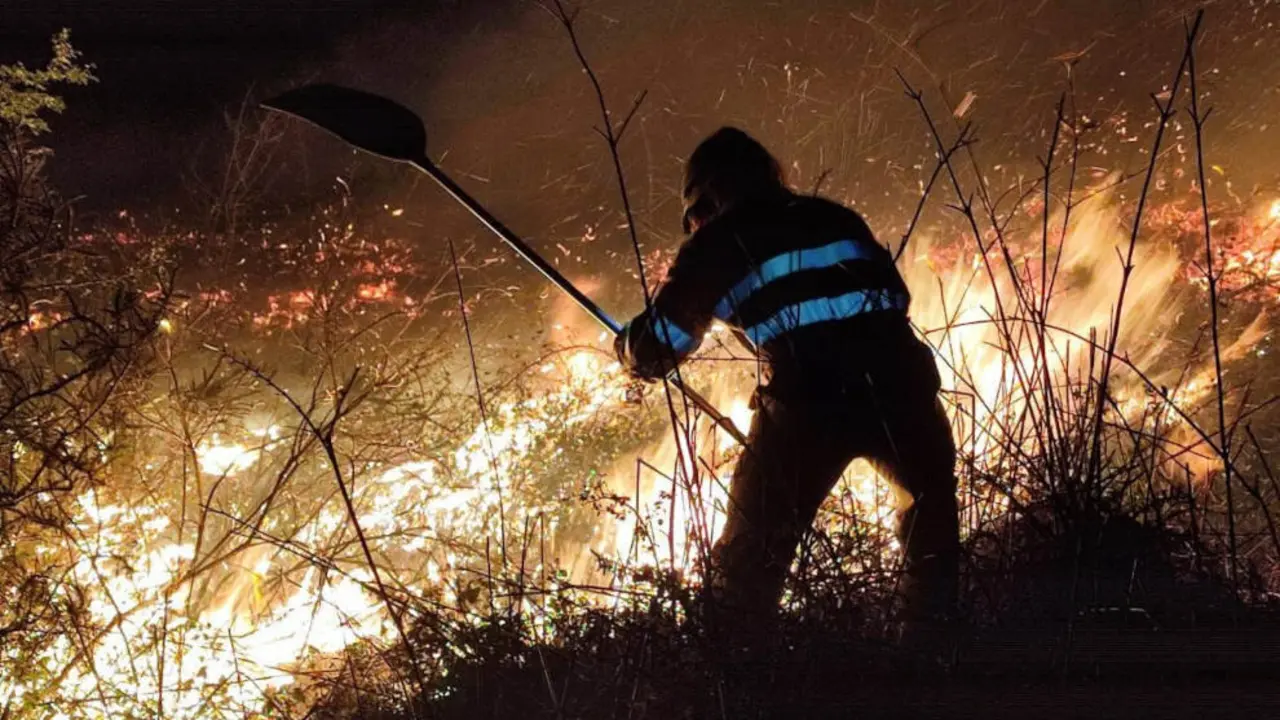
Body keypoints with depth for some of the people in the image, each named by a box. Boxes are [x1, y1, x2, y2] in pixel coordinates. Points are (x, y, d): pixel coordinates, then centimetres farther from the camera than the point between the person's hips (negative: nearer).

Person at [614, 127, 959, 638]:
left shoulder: (717, 242, 11)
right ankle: (933, 623, 34)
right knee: (932, 502, 31)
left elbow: (658, 347, 12)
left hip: (807, 403, -4)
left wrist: (630, 347, 35)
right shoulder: (836, 218, 23)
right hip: (896, 385, 4)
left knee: (754, 548, 11)